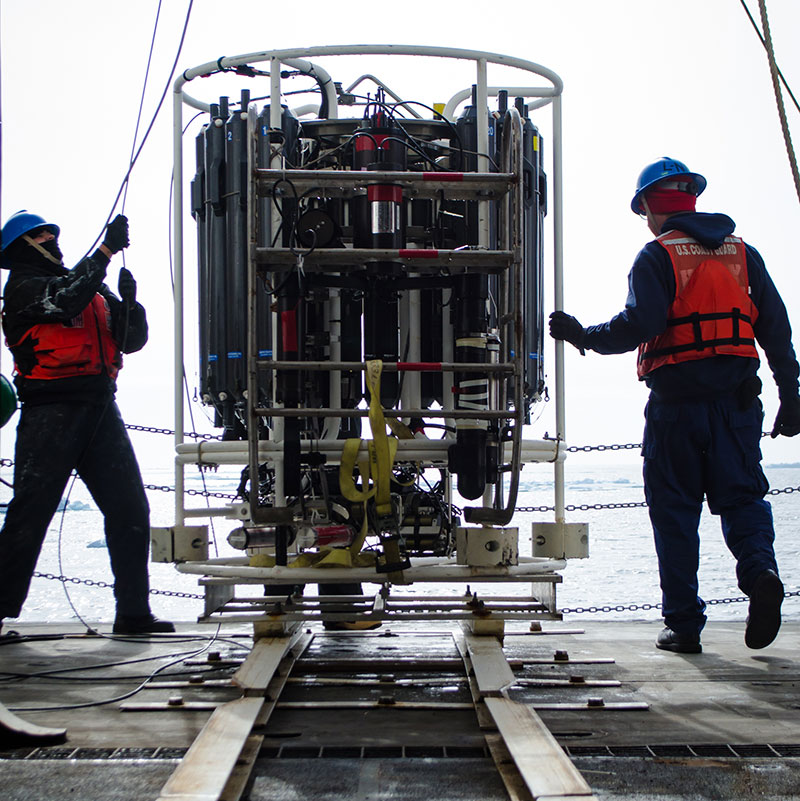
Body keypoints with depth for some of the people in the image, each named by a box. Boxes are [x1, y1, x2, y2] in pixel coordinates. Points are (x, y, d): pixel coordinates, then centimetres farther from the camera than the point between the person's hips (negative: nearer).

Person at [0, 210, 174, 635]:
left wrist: (129, 302, -2)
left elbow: (132, 341, 17)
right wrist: (107, 249, -17)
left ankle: (133, 612, 5)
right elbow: (68, 300, -20)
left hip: (101, 407, 6)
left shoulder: (93, 287, 21)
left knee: (130, 509, 0)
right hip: (50, 410, -6)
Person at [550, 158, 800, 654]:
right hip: (738, 400, 3)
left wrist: (586, 337, -1)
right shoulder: (743, 254, 12)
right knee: (742, 496, 9)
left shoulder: (657, 257, -2)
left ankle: (683, 625, 5)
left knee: (675, 511, 4)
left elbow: (640, 325, -15)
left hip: (677, 403, -3)